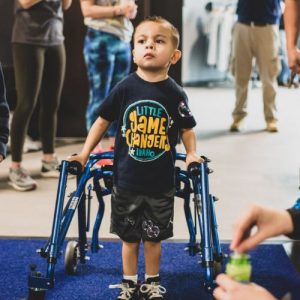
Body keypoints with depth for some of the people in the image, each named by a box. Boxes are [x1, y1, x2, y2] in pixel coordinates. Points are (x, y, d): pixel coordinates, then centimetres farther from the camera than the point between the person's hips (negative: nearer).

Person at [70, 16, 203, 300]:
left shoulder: (175, 94, -6)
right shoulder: (125, 88, -8)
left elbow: (187, 129, 7)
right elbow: (103, 121, 3)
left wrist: (191, 153, -7)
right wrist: (85, 153, 2)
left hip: (160, 183, 0)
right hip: (126, 180, 0)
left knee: (153, 236, 14)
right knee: (129, 236, 13)